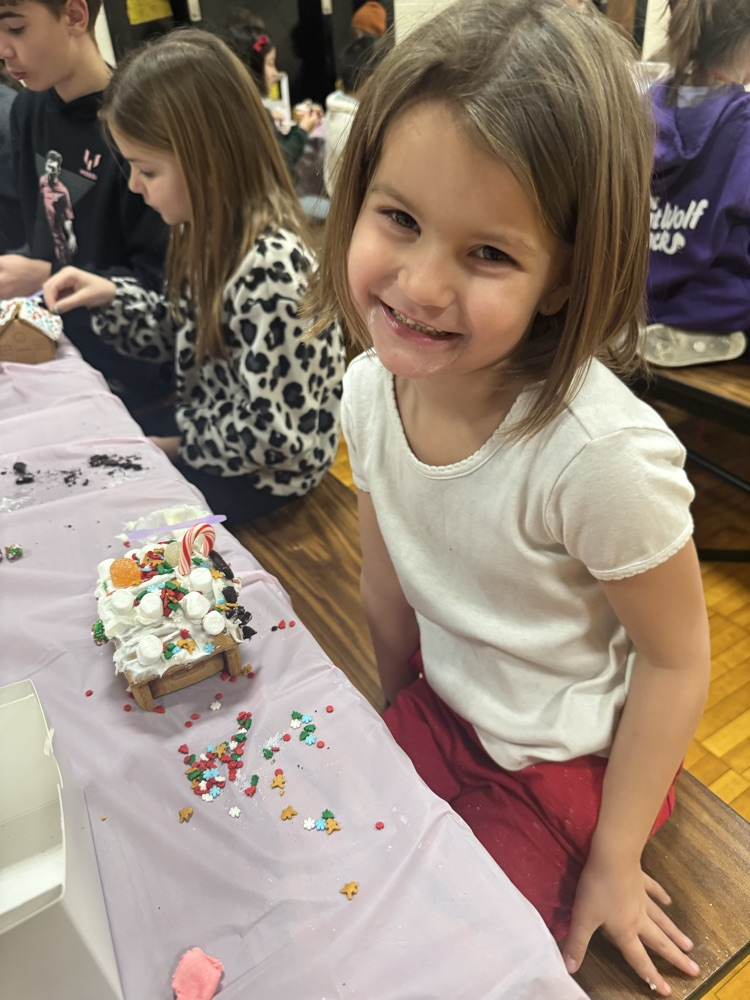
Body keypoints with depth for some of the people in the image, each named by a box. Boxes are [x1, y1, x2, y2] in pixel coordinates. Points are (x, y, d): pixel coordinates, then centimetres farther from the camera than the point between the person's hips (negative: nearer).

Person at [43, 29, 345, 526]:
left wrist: (178, 442, -14)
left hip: (263, 473, -8)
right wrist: (109, 295, -5)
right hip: (210, 426, 8)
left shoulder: (270, 268, -31)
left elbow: (274, 434, -28)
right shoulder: (212, 231, -4)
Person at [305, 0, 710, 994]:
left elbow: (676, 658, -19)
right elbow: (389, 586, -2)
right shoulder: (373, 389, -16)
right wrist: (404, 720, 12)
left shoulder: (601, 452, -34)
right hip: (442, 715, 5)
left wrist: (612, 864, -7)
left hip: (570, 768, -4)